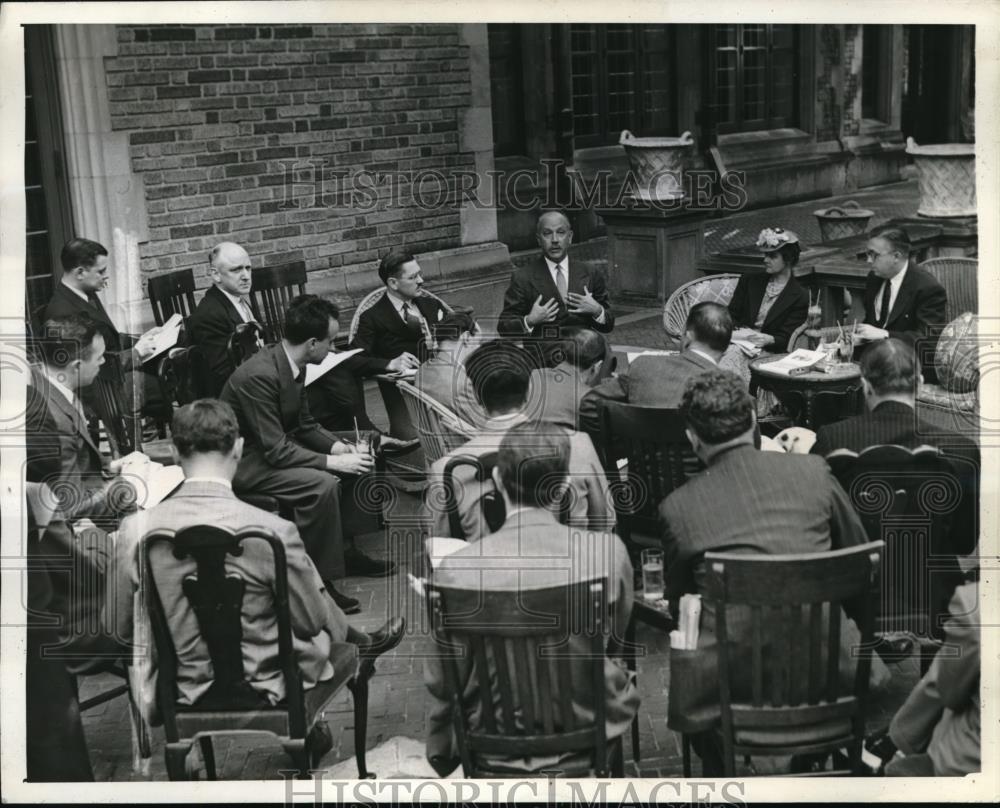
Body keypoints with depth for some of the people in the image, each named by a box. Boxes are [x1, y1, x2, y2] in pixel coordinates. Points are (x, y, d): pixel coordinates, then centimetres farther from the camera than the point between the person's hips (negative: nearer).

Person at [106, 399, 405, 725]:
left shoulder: (135, 530, -17)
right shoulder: (272, 531, -26)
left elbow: (119, 628, -4)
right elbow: (312, 622, -12)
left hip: (183, 689, 3)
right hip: (263, 686, -3)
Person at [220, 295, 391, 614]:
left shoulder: (293, 364, -2)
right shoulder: (259, 375, -29)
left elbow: (304, 424, 10)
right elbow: (276, 451, -28)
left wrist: (337, 446, -6)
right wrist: (332, 462, -26)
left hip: (273, 447, 10)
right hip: (242, 462, -10)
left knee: (356, 463, 6)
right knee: (322, 485, -29)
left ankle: (347, 551, 17)